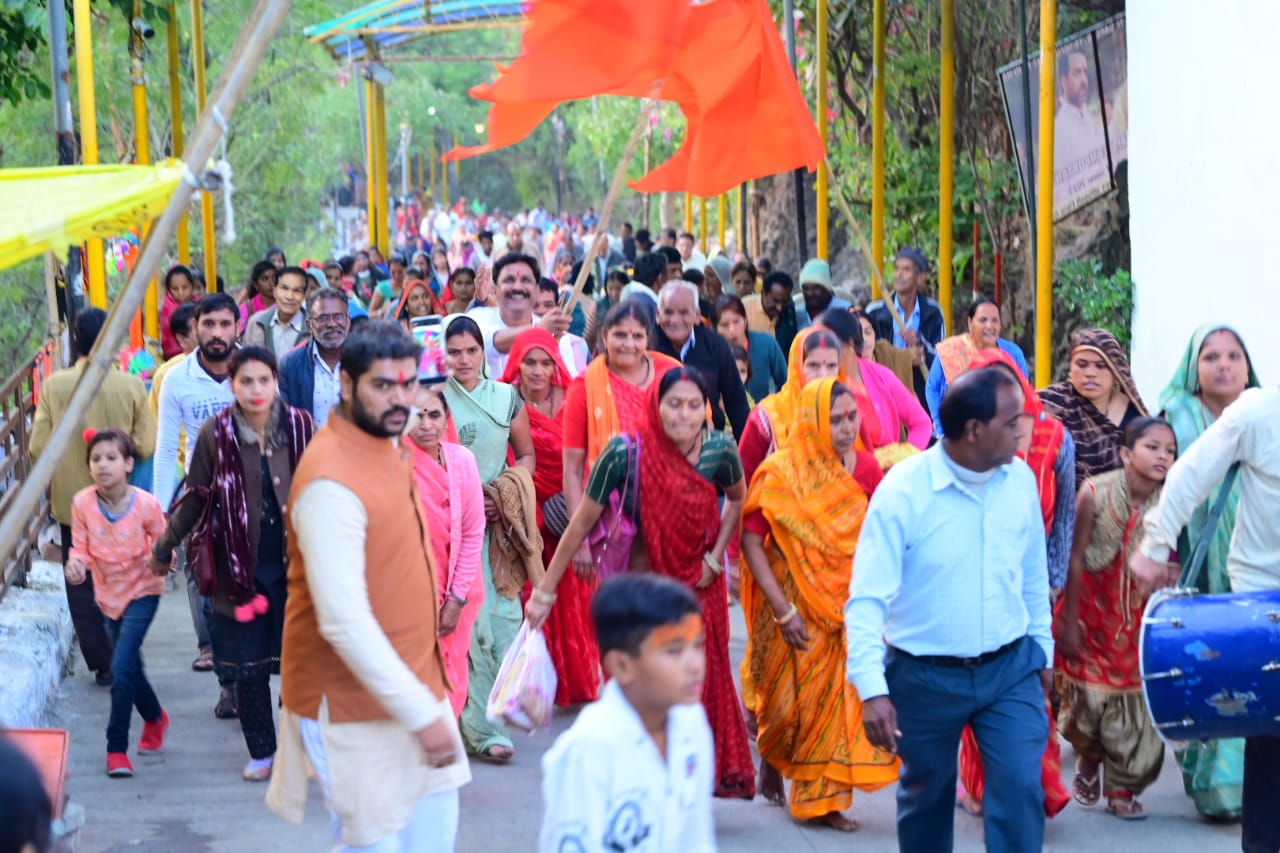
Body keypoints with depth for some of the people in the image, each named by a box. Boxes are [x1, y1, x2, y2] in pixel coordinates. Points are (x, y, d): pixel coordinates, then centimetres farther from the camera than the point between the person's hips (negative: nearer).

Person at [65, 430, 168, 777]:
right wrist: (76, 564, -28)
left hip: (142, 591, -4)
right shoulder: (82, 503, -14)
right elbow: (81, 546, -7)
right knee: (130, 667, 18)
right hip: (108, 593, 4)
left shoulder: (145, 503, -20)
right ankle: (154, 718, 47)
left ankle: (117, 749, -7)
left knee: (121, 667, -16)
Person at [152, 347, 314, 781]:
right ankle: (261, 753, 19)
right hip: (240, 566, 0)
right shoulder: (216, 434, -4)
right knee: (248, 667, 4)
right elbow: (196, 496, 7)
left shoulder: (300, 426, -3)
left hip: (294, 562, 0)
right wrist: (165, 546, 13)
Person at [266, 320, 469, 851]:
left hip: (411, 682, 9)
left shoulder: (387, 446, 5)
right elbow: (343, 621, -28)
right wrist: (420, 712, -27)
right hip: (355, 706, -9)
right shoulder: (332, 481, -24)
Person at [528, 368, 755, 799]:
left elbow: (737, 500, 9)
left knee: (704, 681, 7)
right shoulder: (624, 454, -20)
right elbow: (580, 524, -13)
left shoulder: (719, 450, -13)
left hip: (699, 584, 2)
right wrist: (544, 592, -10)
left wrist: (715, 557, -2)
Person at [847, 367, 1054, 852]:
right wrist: (872, 688, -28)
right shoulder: (903, 490, -18)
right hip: (925, 675, -2)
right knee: (926, 797, 15)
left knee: (1021, 788, -9)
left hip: (1010, 667, 3)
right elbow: (867, 598, -20)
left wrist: (1042, 649, 16)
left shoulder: (1021, 479, -4)